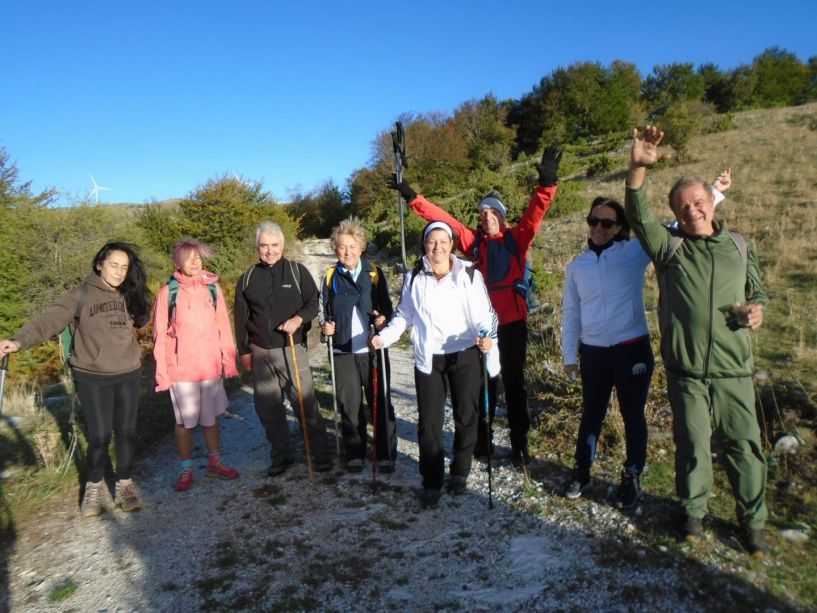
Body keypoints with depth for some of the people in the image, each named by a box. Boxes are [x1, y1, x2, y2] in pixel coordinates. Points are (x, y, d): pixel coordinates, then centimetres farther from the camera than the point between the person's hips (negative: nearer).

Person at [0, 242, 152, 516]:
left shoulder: (129, 296, 5)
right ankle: (95, 486, 27)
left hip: (128, 375, 3)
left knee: (126, 432, 9)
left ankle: (125, 483, 28)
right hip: (91, 377, -3)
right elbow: (50, 319, -17)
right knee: (99, 435, 2)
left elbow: (142, 319, 10)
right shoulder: (81, 295, -6)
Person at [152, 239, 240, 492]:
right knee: (185, 421, 9)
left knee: (211, 417, 15)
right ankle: (185, 469, 25)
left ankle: (214, 462, 31)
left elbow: (223, 326, 3)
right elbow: (160, 335, -4)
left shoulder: (213, 287, 1)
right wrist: (161, 372, -6)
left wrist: (229, 360, 2)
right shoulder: (168, 292, -6)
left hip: (211, 367, 2)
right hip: (181, 370, -2)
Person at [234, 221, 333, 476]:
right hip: (261, 353, 3)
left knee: (306, 404, -3)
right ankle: (280, 455, 26)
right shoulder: (248, 278, 7)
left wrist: (299, 318, -17)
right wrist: (244, 351, 10)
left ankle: (321, 454, 10)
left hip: (292, 349, -3)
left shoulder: (298, 271, 0)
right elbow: (241, 318, 11)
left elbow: (314, 302, 2)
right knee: (268, 408, 10)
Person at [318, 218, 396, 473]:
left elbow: (387, 306, 7)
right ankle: (355, 453, 22)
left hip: (373, 349, -1)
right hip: (343, 351, 1)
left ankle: (386, 454, 16)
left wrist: (384, 319, -13)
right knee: (349, 404, 7)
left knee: (380, 402, 5)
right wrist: (325, 325, -5)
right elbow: (322, 309, 14)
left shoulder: (375, 273, 2)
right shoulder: (330, 276, 5)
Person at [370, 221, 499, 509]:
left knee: (466, 416, 11)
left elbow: (485, 313, -4)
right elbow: (404, 316, 10)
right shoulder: (414, 278, 4)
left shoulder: (469, 275, -4)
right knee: (429, 421, 3)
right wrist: (384, 336, -5)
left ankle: (460, 472, 32)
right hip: (428, 359, 1)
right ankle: (431, 482, 18)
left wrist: (487, 336, -23)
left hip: (465, 356, -1)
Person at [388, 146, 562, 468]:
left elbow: (535, 213, -14)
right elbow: (442, 218, 1)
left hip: (512, 321, -2)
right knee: (483, 383, 13)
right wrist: (412, 196, -5)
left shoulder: (517, 238, 1)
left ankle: (519, 445, 19)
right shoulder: (473, 240, 5)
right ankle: (482, 440, 28)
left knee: (514, 383, 8)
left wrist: (547, 183, -30)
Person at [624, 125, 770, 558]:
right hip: (686, 371, -2)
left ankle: (752, 519, 27)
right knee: (693, 446, 9)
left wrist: (756, 310, -3)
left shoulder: (739, 246, 9)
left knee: (744, 445, 7)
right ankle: (694, 511, 30)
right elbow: (639, 215, -15)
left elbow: (757, 292, 20)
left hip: (733, 369, 2)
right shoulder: (669, 247, 1)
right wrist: (638, 168, -29)